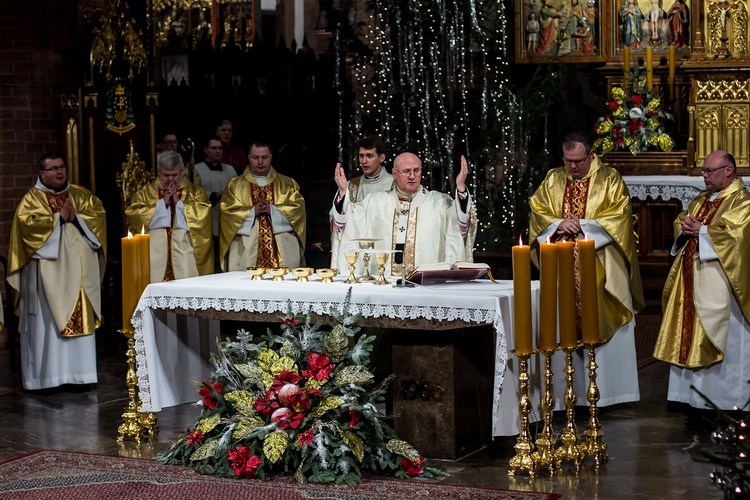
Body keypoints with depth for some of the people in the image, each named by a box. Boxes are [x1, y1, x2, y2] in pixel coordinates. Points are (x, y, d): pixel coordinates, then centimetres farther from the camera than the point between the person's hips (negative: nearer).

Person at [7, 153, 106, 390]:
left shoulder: (81, 195, 15)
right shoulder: (32, 199, 2)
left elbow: (99, 213, 4)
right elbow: (28, 223, -14)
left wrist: (76, 218, -11)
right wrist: (59, 218, -13)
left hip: (80, 271, 4)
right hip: (48, 273, -4)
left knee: (81, 319, 3)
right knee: (48, 322, -5)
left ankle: (79, 371, 9)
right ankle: (47, 375, -2)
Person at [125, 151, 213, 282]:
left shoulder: (195, 192, 14)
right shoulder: (146, 192, 16)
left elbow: (203, 215, -1)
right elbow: (133, 214, 0)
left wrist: (179, 202, -4)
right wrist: (162, 203, -3)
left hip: (184, 246, 0)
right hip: (154, 246, 1)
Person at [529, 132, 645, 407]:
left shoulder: (610, 180, 1)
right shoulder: (552, 180, 12)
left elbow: (620, 217, -7)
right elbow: (537, 211, 7)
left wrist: (583, 225, -14)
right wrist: (558, 224, -12)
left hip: (599, 269, -3)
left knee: (603, 326, -4)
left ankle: (606, 390, 2)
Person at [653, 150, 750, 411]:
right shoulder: (700, 200, 19)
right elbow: (680, 222, 20)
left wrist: (701, 230, -12)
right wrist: (684, 226, -3)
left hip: (718, 283, -8)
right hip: (692, 281, 8)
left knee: (722, 339, -5)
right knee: (691, 337, 8)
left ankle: (725, 402, 1)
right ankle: (694, 395, 14)